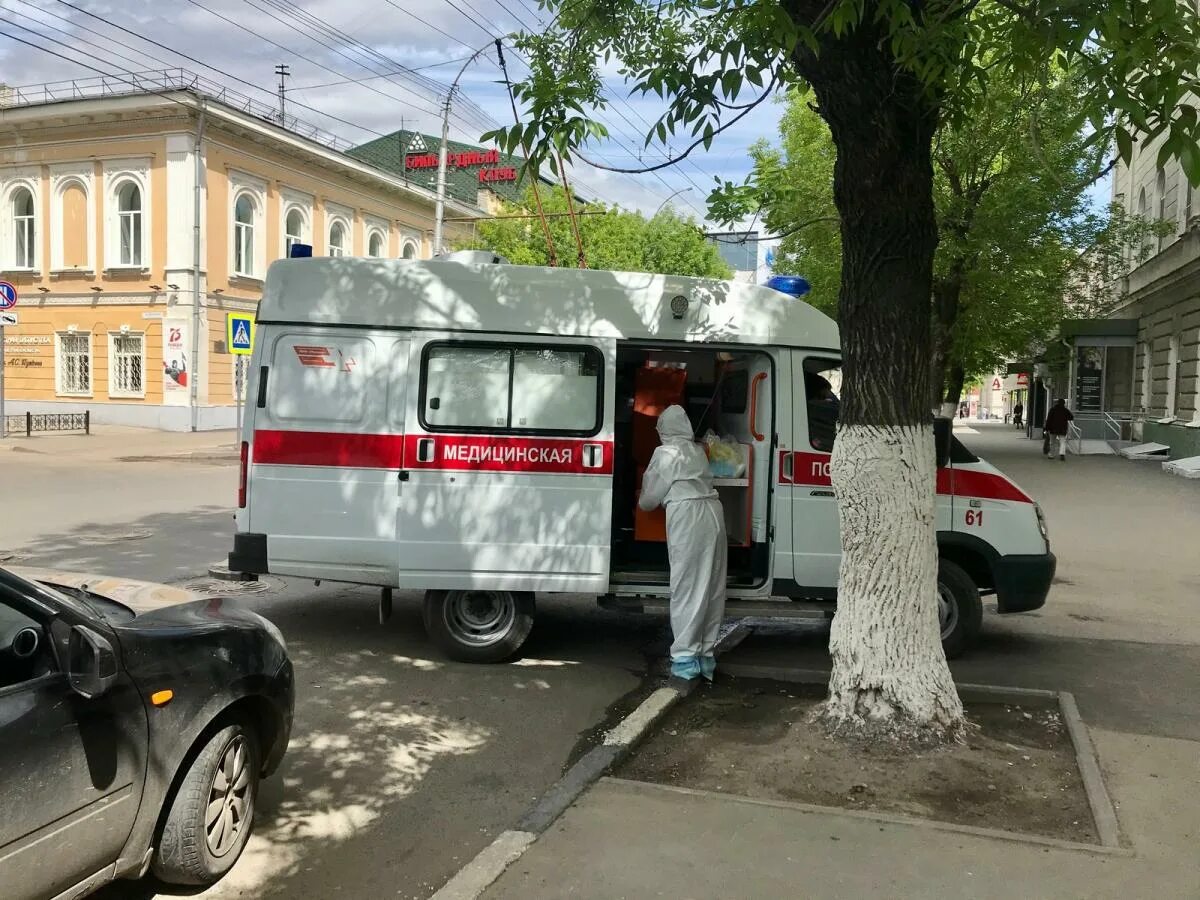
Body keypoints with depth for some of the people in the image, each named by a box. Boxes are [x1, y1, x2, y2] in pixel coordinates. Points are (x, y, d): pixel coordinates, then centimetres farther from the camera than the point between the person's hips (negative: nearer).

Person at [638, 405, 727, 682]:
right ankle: (705, 654, 18)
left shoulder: (665, 453, 0)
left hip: (686, 516, -7)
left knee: (687, 588, -1)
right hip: (712, 512, 7)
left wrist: (642, 504, 27)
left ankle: (685, 657, 1)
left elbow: (649, 497, 4)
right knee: (711, 588, 10)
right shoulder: (697, 450, 18)